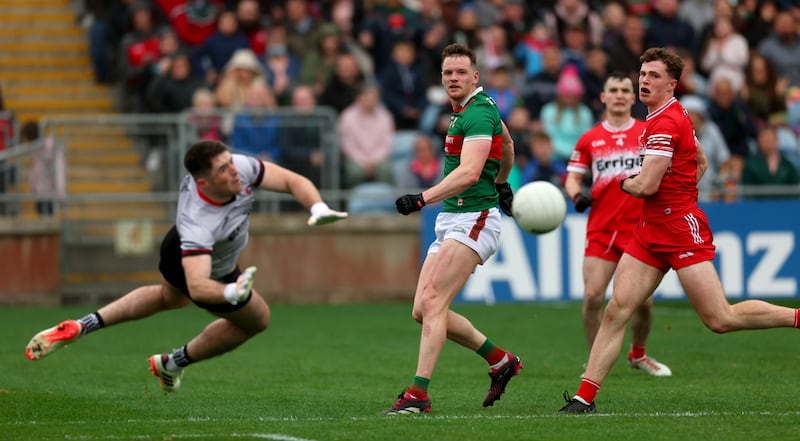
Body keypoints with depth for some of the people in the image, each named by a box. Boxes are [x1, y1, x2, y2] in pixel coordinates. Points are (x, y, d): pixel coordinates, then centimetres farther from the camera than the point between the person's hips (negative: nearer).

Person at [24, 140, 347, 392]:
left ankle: (80, 327, 33)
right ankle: (172, 364, 29)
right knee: (257, 320, 15)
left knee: (169, 297, 37)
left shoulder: (241, 168, -34)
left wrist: (319, 208, -39)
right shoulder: (199, 224, -50)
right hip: (212, 272, -7)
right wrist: (231, 293, -77)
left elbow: (291, 180, -23)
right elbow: (198, 286, -59)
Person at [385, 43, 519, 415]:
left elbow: (469, 172, -28)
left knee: (433, 301, -19)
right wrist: (502, 182, 49)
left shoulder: (477, 114, -14)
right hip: (450, 222, 10)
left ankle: (419, 393, -22)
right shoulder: (475, 108, 16)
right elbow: (507, 143, 35)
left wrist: (423, 198, -35)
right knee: (423, 311, 5)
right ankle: (500, 360, 19)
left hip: (473, 220, -10)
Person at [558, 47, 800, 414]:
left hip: (681, 230, -9)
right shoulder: (666, 118, 14)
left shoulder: (666, 122, -17)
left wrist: (626, 183, -1)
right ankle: (585, 397, -5)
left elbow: (646, 186, -22)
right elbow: (700, 163, 29)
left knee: (721, 320, -7)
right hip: (650, 230, 9)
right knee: (616, 310, -2)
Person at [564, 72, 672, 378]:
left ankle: (638, 354, 25)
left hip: (640, 228, 0)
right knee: (593, 296, -11)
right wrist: (577, 195, -8)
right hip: (601, 230, 0)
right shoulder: (589, 140, 8)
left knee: (643, 300, -1)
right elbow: (573, 176, 12)